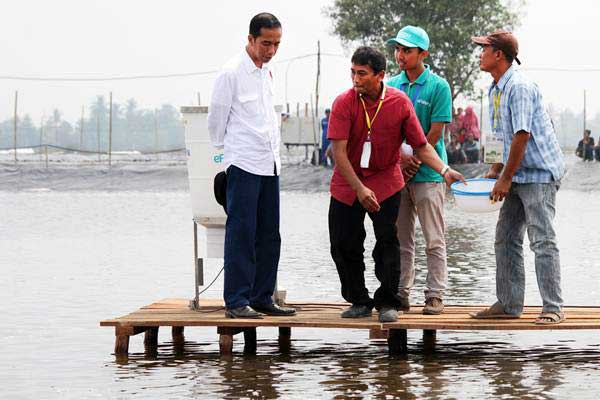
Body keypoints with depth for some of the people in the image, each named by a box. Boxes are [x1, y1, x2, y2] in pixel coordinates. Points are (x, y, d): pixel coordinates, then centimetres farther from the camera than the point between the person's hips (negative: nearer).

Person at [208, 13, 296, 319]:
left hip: (269, 163, 8)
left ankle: (261, 298, 14)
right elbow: (216, 119, -2)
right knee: (241, 233, -7)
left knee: (269, 236, 8)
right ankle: (236, 302, -5)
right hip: (244, 164, -8)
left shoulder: (267, 72, 14)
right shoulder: (232, 72, -8)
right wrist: (224, 150, 8)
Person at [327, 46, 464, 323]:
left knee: (387, 240, -10)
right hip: (347, 184, 1)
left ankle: (387, 302, 0)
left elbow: (421, 146, -4)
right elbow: (339, 151, -16)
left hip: (385, 181, -1)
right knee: (344, 245, 3)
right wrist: (359, 189, -23)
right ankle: (359, 301, 19)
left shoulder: (400, 103, -8)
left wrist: (445, 170, -20)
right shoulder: (344, 103, -12)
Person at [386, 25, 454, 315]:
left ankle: (435, 296, 2)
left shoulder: (438, 87, -4)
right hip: (397, 173, 5)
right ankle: (401, 294, 13)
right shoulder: (391, 86, 10)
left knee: (434, 241, -2)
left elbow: (436, 132, -7)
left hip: (427, 173, -4)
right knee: (400, 241, 7)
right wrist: (400, 159, -6)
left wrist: (414, 161, -11)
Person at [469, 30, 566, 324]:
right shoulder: (495, 90, 13)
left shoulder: (519, 87, -18)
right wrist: (496, 170, 14)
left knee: (542, 240, -9)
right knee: (505, 239, 9)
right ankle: (508, 304, 14)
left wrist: (506, 178, -17)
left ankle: (553, 307, -6)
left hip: (539, 173, -10)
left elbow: (522, 136, -21)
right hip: (518, 175, 10)